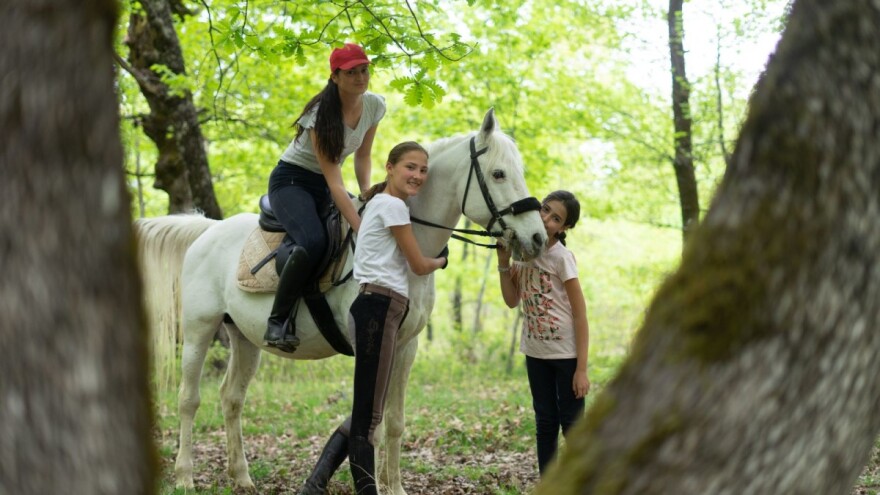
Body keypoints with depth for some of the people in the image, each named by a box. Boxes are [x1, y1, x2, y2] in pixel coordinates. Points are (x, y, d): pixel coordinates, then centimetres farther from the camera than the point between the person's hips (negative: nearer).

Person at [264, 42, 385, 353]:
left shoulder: (375, 106, -6)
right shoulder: (322, 115, -26)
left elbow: (362, 156, 9)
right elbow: (334, 182, -30)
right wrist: (361, 228, -37)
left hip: (323, 187, 8)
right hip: (291, 180, -7)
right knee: (314, 242, -35)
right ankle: (277, 323, -26)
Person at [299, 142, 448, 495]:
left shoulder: (379, 202, 22)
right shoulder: (394, 206, -7)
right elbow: (419, 266, -4)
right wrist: (441, 261, 17)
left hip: (380, 309, 11)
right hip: (379, 309, -11)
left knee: (366, 412, 12)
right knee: (367, 416, -7)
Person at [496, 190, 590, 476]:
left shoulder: (561, 257, -15)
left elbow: (580, 315, -14)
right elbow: (512, 300, 7)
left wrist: (581, 369, -17)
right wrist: (504, 261, -6)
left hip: (566, 353, -6)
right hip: (535, 352, 6)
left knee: (572, 423, -1)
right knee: (545, 423, 13)